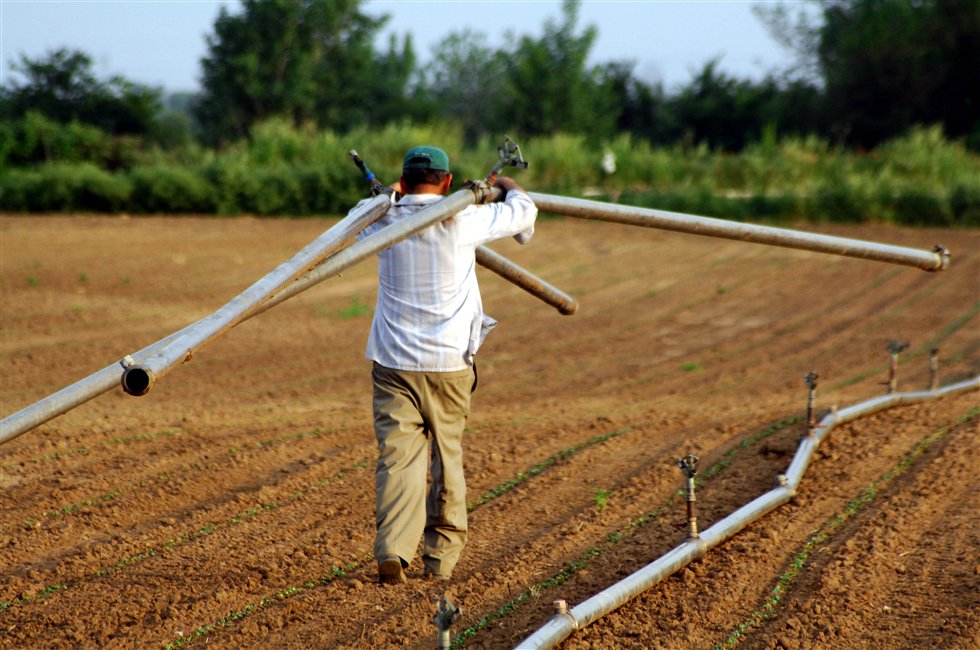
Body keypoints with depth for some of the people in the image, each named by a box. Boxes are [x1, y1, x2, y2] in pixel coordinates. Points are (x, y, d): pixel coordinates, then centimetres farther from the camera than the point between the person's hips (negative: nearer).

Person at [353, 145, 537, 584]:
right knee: (447, 457, 13)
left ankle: (393, 549, -23)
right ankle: (441, 558, 19)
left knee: (398, 456, -4)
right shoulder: (462, 221, -5)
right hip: (447, 362, -1)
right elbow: (523, 212, 8)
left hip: (392, 362, 1)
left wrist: (394, 195, 44)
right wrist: (507, 186, 30)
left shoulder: (384, 222, 2)